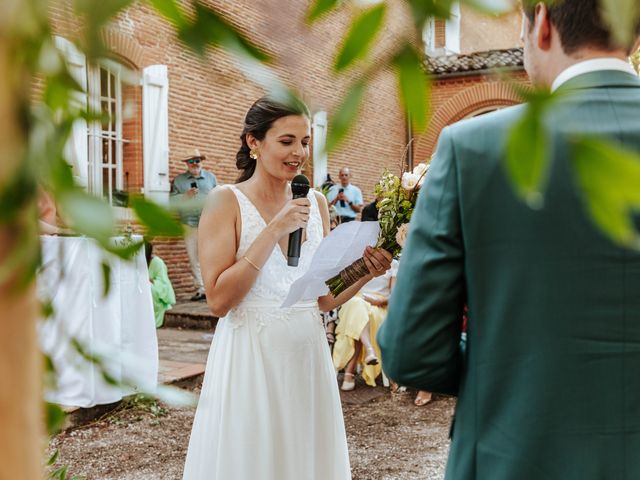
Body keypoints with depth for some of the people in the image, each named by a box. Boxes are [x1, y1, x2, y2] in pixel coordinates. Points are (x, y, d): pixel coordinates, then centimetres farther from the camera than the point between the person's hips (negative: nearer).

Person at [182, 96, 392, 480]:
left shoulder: (316, 203, 7)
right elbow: (218, 300, -16)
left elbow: (323, 300, 10)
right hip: (250, 359, -4)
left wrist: (365, 272, -8)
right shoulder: (226, 201, -7)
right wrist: (274, 230, -19)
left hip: (307, 357, 5)